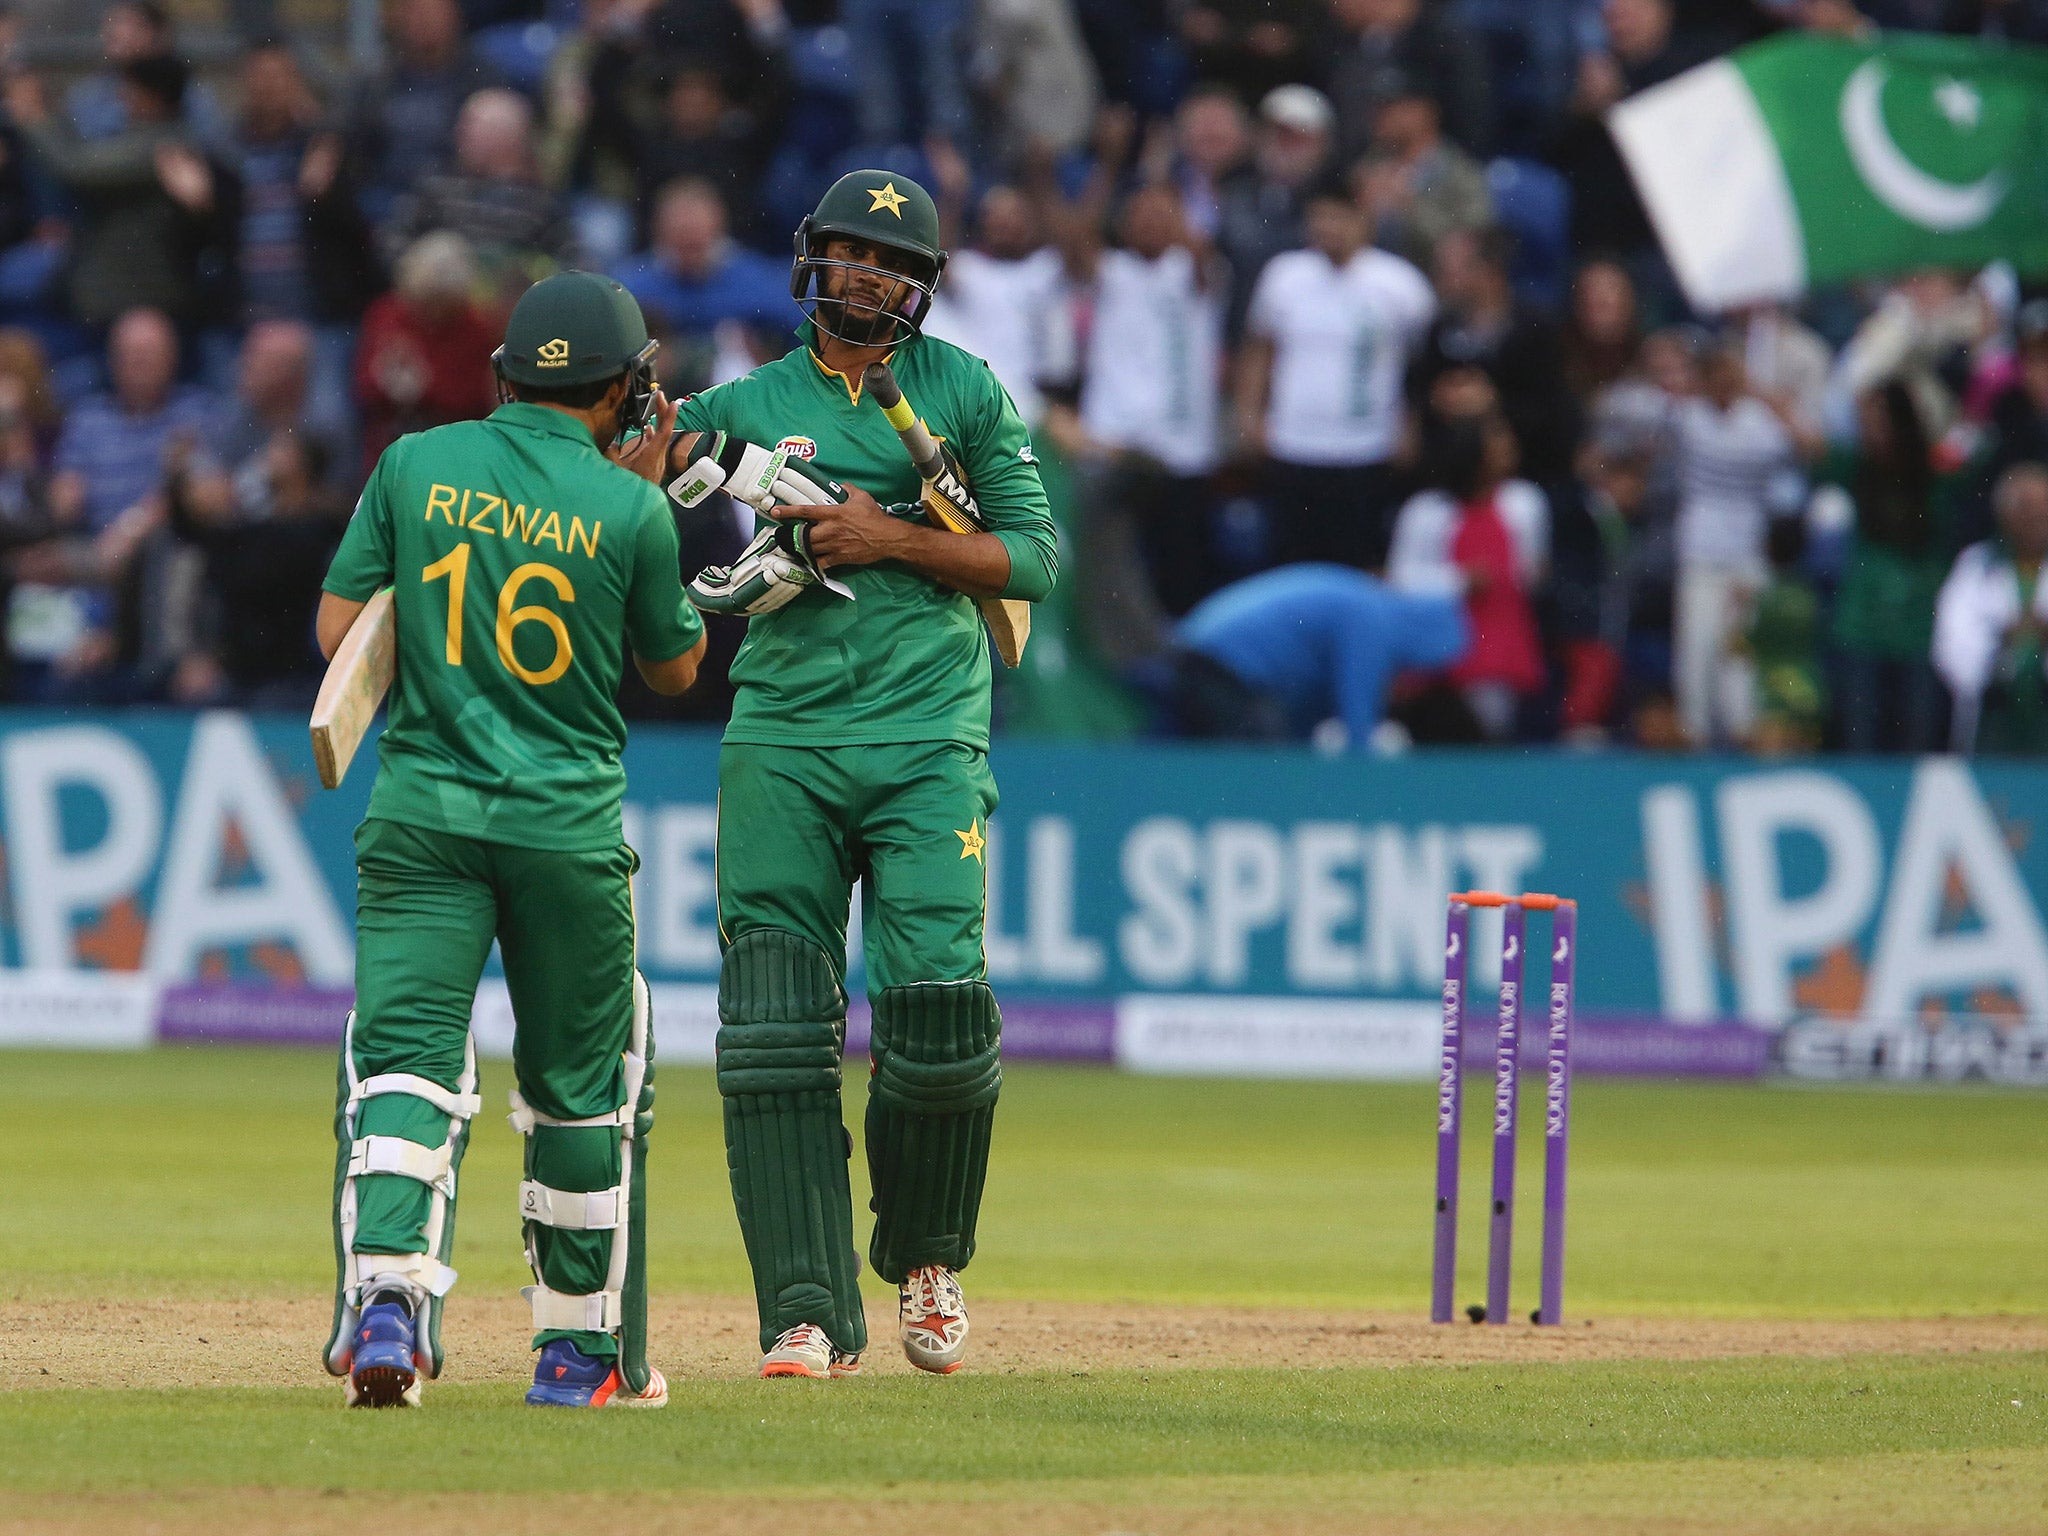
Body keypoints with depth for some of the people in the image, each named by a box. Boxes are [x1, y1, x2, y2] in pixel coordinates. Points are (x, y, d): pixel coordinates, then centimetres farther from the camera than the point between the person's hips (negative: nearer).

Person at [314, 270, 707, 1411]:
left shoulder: (417, 465, 0)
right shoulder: (629, 509, -5)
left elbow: (338, 633, 1)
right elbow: (676, 667, 10)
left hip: (421, 814, 1)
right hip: (570, 828, -1)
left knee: (405, 1056, -5)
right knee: (581, 1089, 14)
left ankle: (385, 1293, -28)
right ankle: (581, 1348, 22)